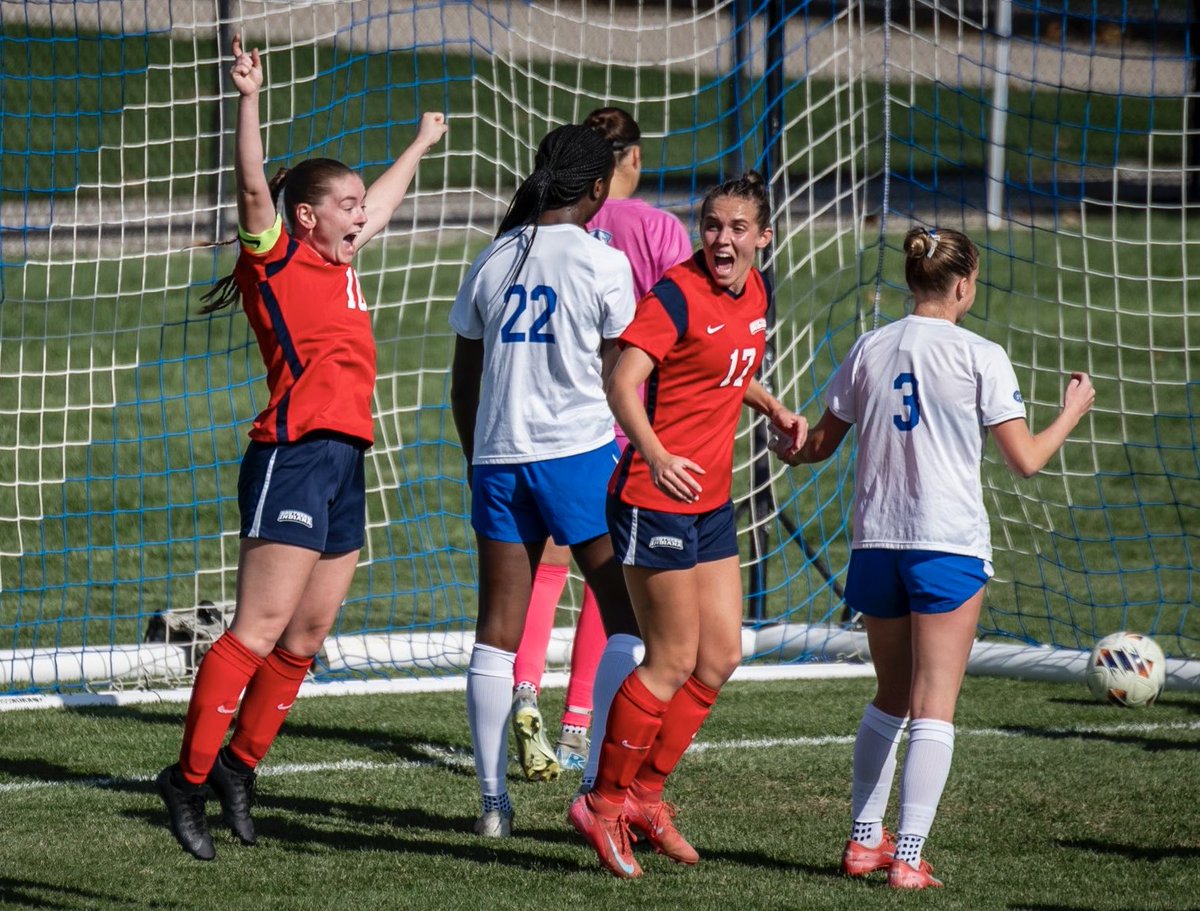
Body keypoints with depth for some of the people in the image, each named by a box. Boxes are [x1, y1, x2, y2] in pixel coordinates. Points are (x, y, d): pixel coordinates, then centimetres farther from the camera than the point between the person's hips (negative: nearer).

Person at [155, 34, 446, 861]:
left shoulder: (339, 263, 20)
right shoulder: (276, 260, -2)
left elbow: (383, 202, 38)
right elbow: (253, 188, -19)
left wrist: (421, 143, 53)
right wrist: (249, 101, -30)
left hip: (345, 463, 9)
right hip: (294, 455, -9)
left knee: (307, 638, 8)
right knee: (262, 628, -15)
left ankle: (239, 765, 17)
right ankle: (190, 777, -14)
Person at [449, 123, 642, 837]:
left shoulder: (492, 261, 10)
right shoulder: (602, 263, -4)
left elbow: (464, 381, 14)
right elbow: (618, 378, -3)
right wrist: (633, 457, 9)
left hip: (497, 456, 5)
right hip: (579, 453, -5)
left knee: (498, 630, 6)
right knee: (626, 619, 2)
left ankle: (494, 802, 4)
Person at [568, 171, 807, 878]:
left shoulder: (756, 293, 8)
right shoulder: (678, 294, -16)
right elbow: (623, 382, -25)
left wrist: (772, 408, 9)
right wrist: (656, 456, -40)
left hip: (711, 502, 8)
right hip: (657, 497, -8)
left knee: (721, 655, 10)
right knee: (673, 661, -4)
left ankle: (645, 793, 22)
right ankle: (605, 803, 9)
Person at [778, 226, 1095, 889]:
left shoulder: (869, 349, 6)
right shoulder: (981, 357, -6)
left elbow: (820, 443, 14)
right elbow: (1026, 460, -5)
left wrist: (792, 449, 38)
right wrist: (1073, 412, 12)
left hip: (876, 543, 5)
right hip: (948, 547, -5)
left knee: (890, 698, 21)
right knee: (934, 709, -4)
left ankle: (864, 840, 23)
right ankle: (908, 858, -10)